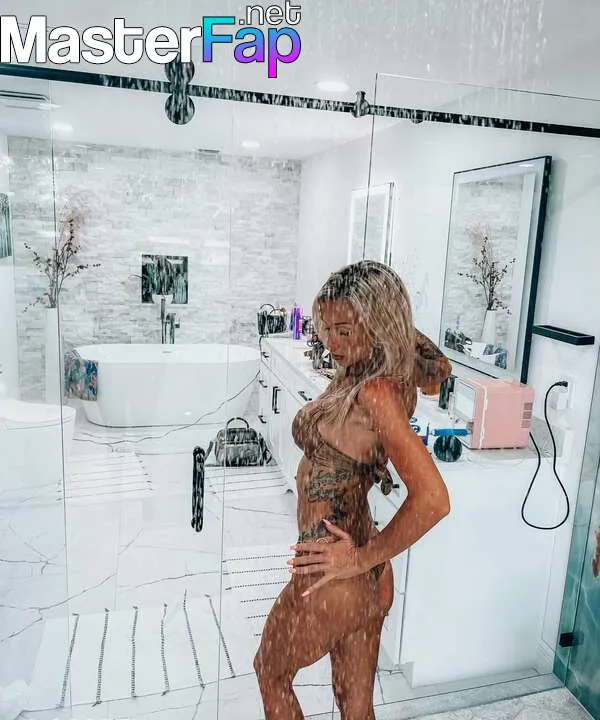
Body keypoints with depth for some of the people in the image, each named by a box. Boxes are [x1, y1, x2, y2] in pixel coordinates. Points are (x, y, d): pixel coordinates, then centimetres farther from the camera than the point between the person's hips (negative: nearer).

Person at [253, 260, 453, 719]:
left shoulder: (373, 393, -27)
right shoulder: (396, 377, -2)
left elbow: (433, 500, -34)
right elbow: (440, 366, 22)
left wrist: (362, 560, -22)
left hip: (332, 582, -8)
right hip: (371, 580, 8)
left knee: (271, 672, 23)